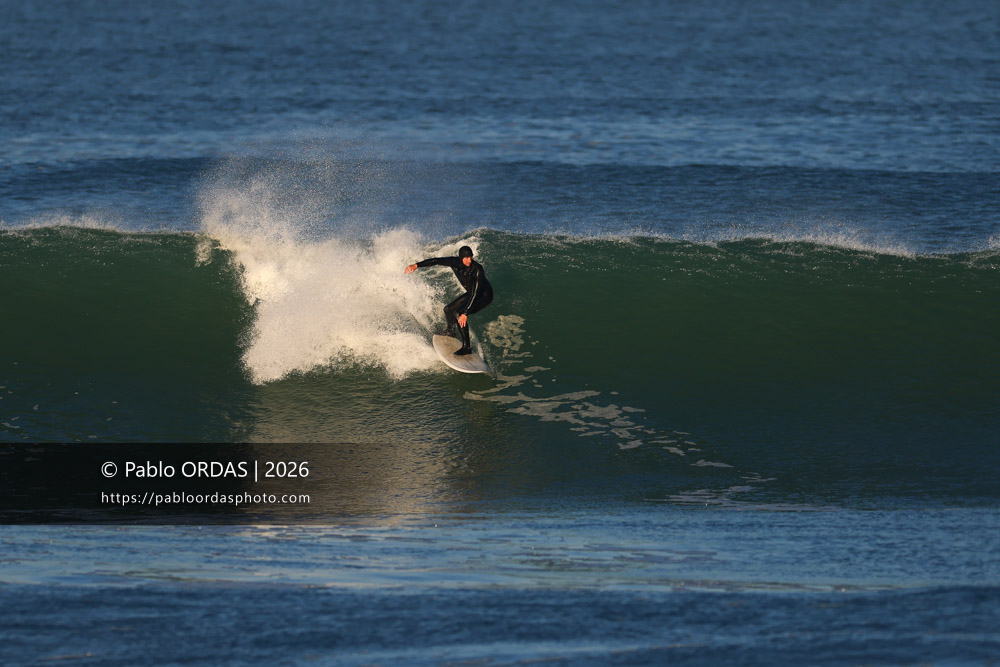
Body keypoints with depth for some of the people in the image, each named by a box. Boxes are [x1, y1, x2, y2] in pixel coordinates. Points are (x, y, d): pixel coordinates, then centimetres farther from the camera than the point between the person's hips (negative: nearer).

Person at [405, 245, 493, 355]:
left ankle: (467, 347, -20)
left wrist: (466, 313, -40)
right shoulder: (455, 262, -17)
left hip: (485, 295, -7)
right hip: (471, 293, 8)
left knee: (458, 314, -25)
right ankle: (450, 332, 47)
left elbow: (475, 293, -37)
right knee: (448, 310, 15)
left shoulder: (477, 269, -35)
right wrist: (416, 265, -14)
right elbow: (436, 261, -7)